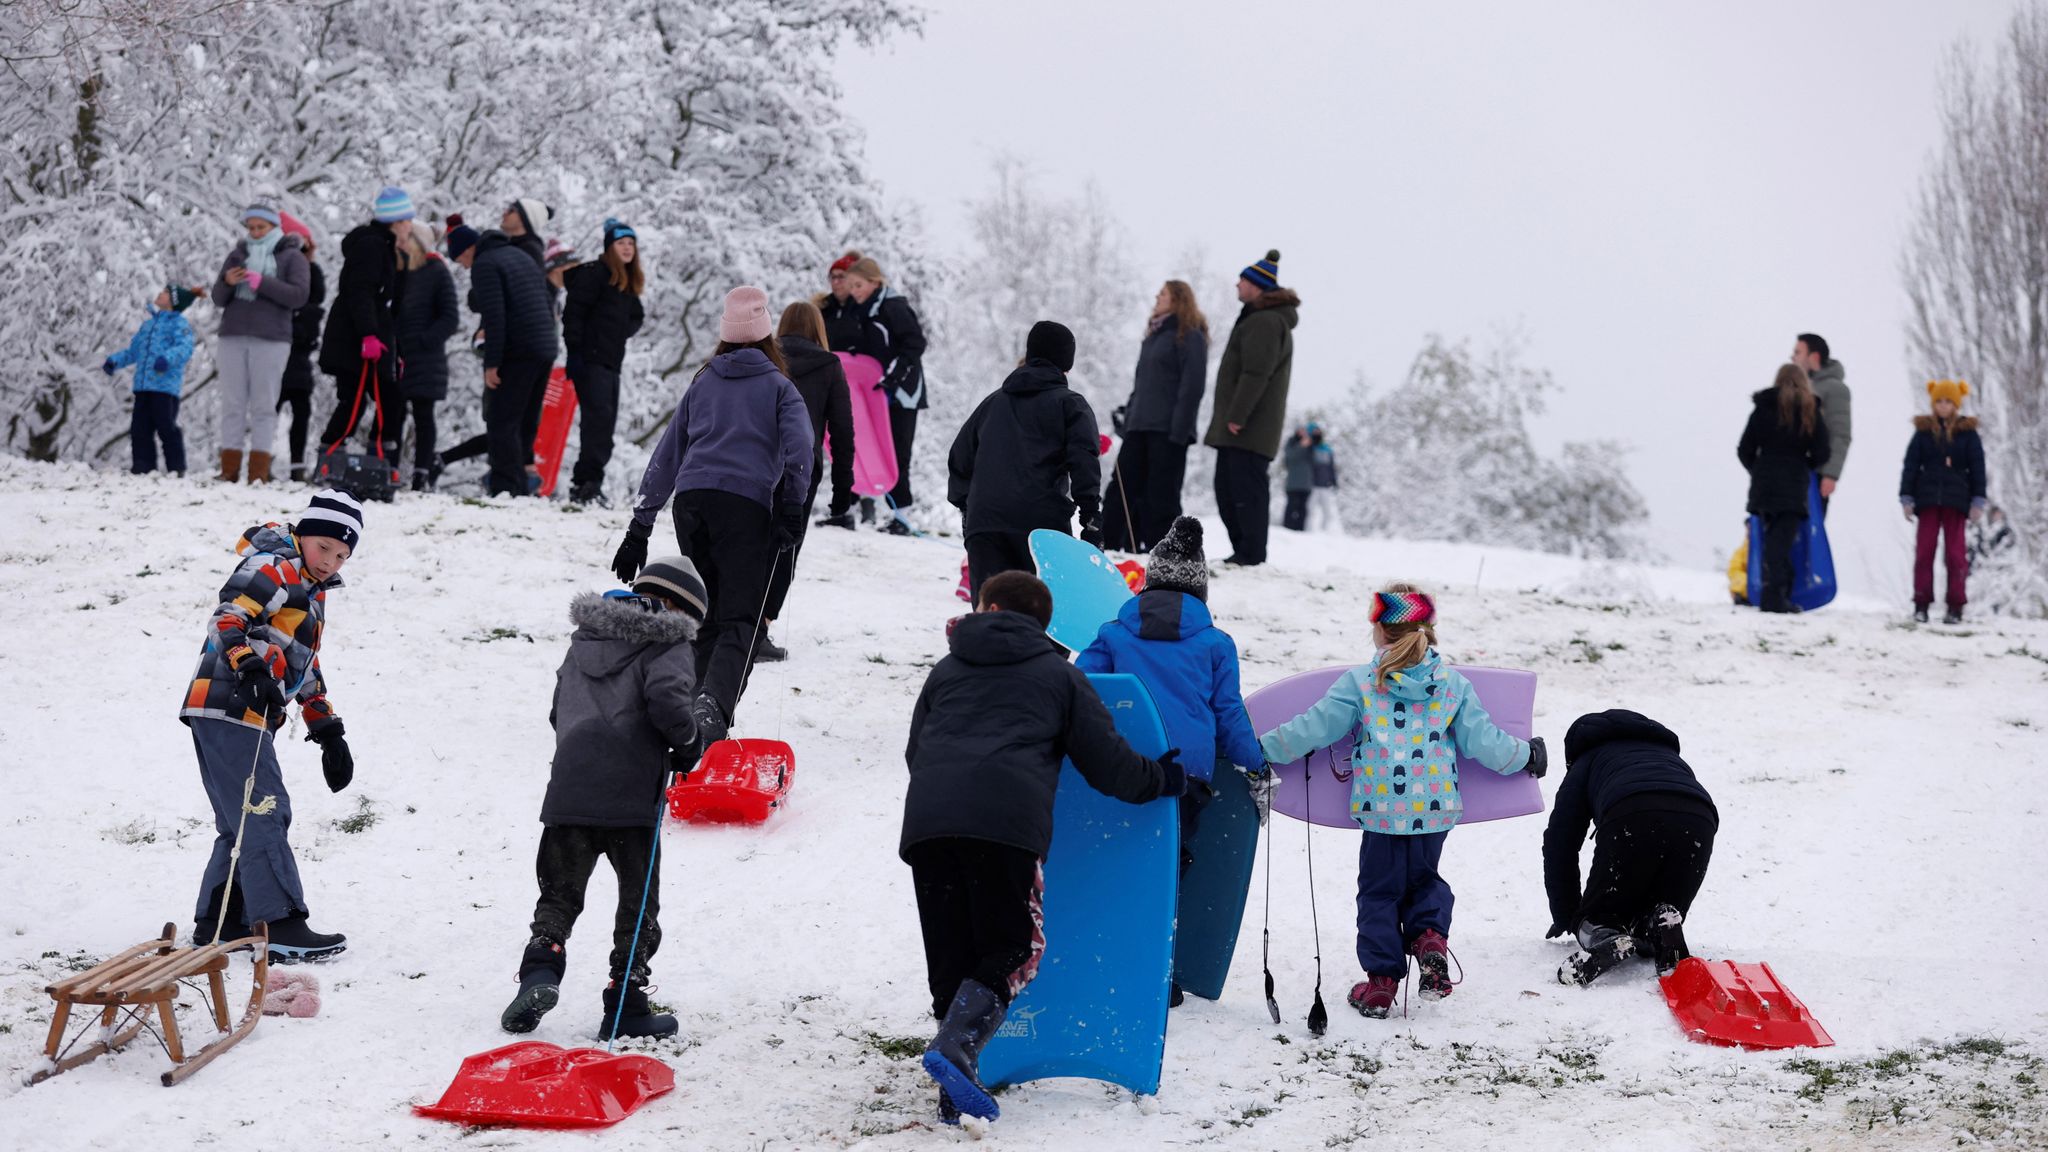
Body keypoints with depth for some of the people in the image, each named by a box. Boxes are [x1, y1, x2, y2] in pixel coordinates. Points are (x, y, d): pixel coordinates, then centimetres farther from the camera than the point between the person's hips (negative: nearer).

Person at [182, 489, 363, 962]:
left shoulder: (312, 593, 25)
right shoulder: (274, 568, -6)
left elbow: (306, 667, 32)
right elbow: (228, 616, -21)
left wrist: (327, 729, 29)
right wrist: (250, 667, -36)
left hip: (248, 715, 10)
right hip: (229, 708, -10)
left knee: (243, 822, 14)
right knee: (263, 814, -12)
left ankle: (218, 923, 20)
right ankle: (280, 926, -14)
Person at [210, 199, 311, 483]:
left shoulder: (291, 256, 8)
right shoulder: (238, 254, 17)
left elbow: (299, 295, -7)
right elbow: (219, 300, 14)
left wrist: (261, 282, -16)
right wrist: (227, 283, -8)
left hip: (270, 340, -3)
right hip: (233, 338, 3)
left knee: (264, 405, -5)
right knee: (233, 404, 0)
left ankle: (259, 473, -7)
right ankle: (229, 470, -1)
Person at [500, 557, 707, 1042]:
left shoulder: (584, 637, 20)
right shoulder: (668, 644, -1)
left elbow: (557, 712, 23)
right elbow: (666, 700, -19)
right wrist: (687, 742, -2)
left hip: (568, 791, 4)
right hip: (630, 796, -4)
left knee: (559, 893, 14)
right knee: (638, 902, 9)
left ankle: (540, 969, -10)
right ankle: (626, 1005, 7)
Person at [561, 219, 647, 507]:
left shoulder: (630, 281, 18)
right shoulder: (595, 273, -7)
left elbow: (636, 317, 27)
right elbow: (574, 310, -13)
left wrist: (623, 332, 7)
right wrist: (575, 350, -18)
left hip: (612, 361, 9)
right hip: (589, 360, -9)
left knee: (605, 424, 7)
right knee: (599, 418, -17)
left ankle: (583, 483, 11)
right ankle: (588, 483, -18)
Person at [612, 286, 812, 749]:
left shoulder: (703, 383, 24)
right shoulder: (778, 386, 15)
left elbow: (665, 458, 23)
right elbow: (799, 445, -5)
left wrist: (640, 528, 25)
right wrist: (792, 506, -10)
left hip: (691, 499, 4)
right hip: (746, 504, -4)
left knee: (707, 616, 16)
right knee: (740, 621, -10)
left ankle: (697, 703, 7)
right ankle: (712, 703, -33)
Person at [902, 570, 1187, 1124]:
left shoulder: (947, 670, 30)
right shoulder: (1060, 674, 22)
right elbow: (1106, 760, 18)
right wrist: (1160, 780, 36)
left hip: (926, 821, 3)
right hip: (1006, 823, -3)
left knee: (951, 958, 10)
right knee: (1012, 950, 6)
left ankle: (956, 1090, 4)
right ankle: (954, 1047, -17)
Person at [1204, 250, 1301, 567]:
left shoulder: (1265, 321, -13)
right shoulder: (1258, 318, 23)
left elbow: (1256, 374, -22)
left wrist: (1237, 416, -23)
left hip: (1249, 428, -11)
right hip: (1240, 427, 11)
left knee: (1246, 489, -11)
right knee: (1227, 489, 14)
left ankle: (1251, 554, -10)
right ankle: (1243, 552, 18)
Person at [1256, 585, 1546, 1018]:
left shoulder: (1359, 683, -7)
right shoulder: (1453, 683, 0)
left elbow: (1313, 728, -7)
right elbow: (1483, 741, 2)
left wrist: (1261, 749, 4)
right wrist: (1527, 755, 20)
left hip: (1382, 808, -2)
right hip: (1435, 807, 2)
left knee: (1380, 889, 11)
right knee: (1423, 877, 24)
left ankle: (1381, 980, 10)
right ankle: (1431, 936, -2)